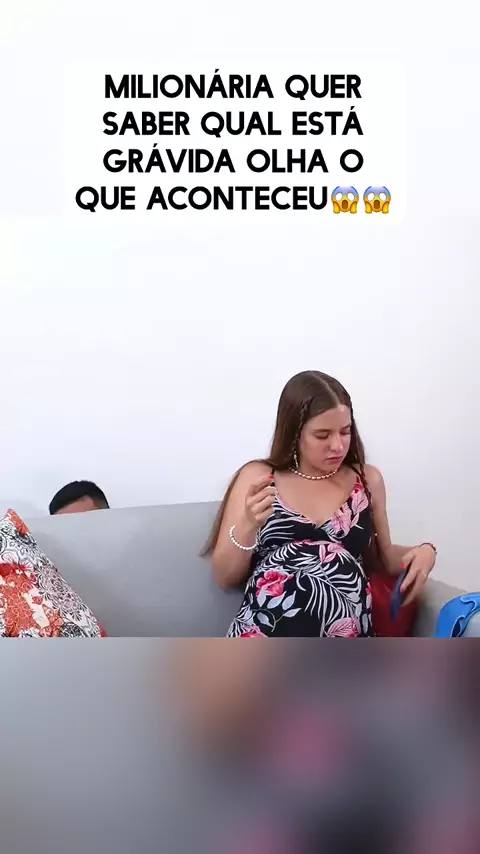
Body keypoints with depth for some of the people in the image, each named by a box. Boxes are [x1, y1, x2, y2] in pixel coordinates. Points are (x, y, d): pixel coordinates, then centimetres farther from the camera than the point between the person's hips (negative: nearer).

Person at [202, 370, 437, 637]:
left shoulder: (368, 479, 16)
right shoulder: (257, 477, 11)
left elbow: (385, 556, 29)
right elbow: (226, 577, 9)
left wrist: (423, 552, 8)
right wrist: (248, 526, -9)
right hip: (266, 628, 1)